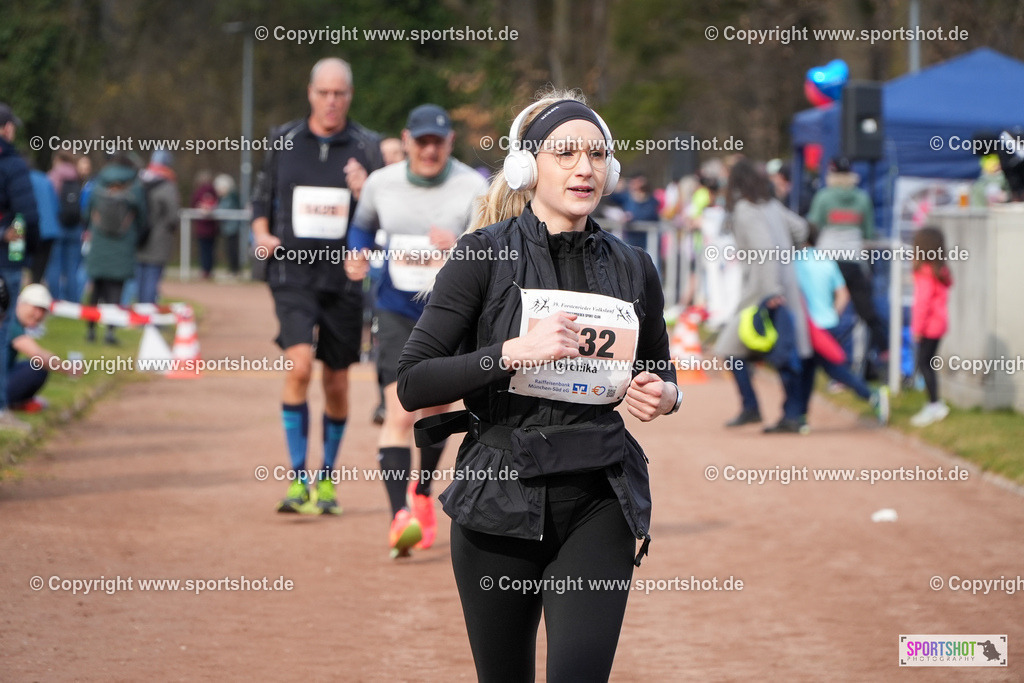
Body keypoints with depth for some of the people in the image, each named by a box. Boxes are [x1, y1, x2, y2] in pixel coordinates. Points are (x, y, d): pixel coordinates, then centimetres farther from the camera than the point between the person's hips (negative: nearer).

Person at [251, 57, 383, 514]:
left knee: (337, 384, 8)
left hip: (345, 276, 1)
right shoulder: (284, 142, 5)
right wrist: (262, 234, -4)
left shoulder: (366, 147, 2)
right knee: (299, 366, -19)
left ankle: (326, 477, 27)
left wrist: (364, 195, -19)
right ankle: (297, 479, -13)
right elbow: (262, 201, 16)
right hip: (293, 273, -1)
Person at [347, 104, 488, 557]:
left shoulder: (473, 188, -10)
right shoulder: (381, 183, -2)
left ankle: (422, 495, 40)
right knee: (400, 412, -16)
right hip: (397, 311, 0)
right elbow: (363, 225, 17)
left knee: (434, 410, 14)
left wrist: (459, 249, -35)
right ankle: (400, 516, -24)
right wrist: (357, 255, -3)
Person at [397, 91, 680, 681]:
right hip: (502, 497, -1)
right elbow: (413, 384, -9)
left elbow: (661, 377, 23)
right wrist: (514, 352, -20)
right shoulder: (485, 254, -3)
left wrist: (664, 397, 0)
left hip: (599, 501, 2)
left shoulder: (632, 268, 8)